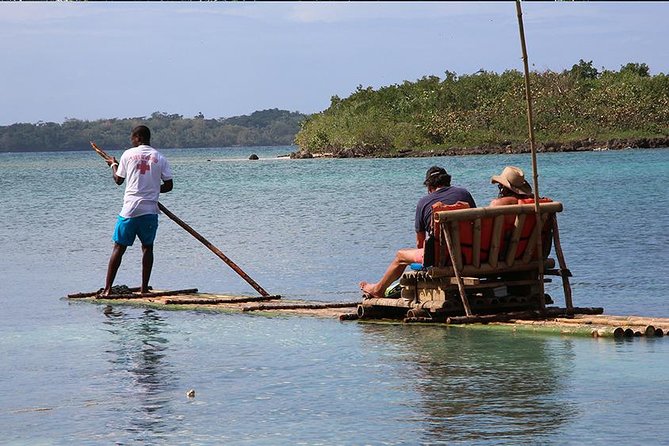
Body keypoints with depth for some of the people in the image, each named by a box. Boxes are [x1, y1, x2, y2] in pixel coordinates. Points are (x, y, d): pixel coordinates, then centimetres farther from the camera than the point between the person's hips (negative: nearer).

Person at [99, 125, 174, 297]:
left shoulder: (128, 154, 1)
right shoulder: (159, 157, 4)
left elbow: (118, 180, 13)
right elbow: (169, 185, 4)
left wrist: (114, 165, 33)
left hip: (130, 208, -1)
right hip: (150, 210, 1)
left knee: (119, 247, 2)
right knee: (147, 247, 11)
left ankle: (107, 288, -2)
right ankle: (144, 288, 8)